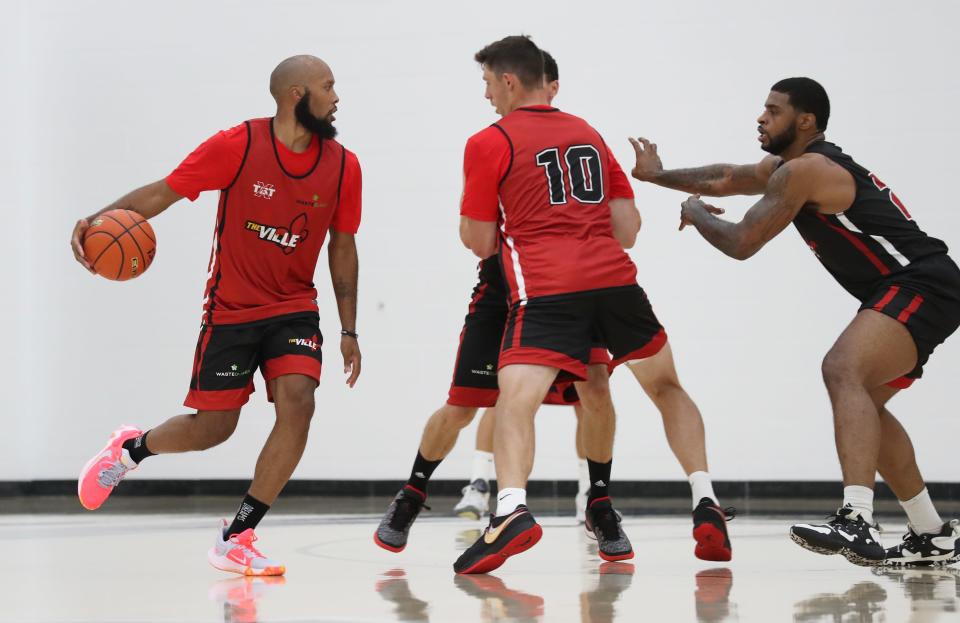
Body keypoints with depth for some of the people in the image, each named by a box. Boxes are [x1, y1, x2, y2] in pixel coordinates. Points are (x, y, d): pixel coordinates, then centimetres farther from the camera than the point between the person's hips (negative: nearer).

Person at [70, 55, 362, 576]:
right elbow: (162, 192, -9)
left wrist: (349, 330, 8)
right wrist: (96, 221, -23)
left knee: (297, 403, -20)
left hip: (293, 307, 3)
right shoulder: (236, 146, -14)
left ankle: (235, 539, -8)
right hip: (230, 308, -3)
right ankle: (130, 449, 35)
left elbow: (342, 248, 8)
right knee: (213, 426, 0)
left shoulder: (342, 166, -4)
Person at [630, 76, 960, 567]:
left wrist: (695, 214, 9)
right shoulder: (788, 164, 16)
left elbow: (742, 243, -10)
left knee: (843, 369, -30)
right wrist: (658, 176, 35)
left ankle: (857, 523, -45)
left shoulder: (805, 171, -14)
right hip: (905, 291, 11)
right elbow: (724, 179, 31)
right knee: (863, 403, 20)